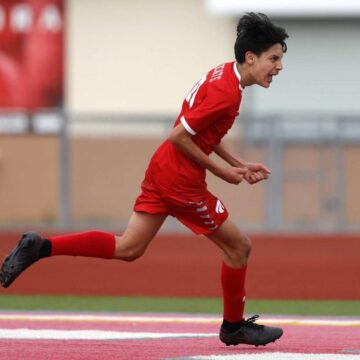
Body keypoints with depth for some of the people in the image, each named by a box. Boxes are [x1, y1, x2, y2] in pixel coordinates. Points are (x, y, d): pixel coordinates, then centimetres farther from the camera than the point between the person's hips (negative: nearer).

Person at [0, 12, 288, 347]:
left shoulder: (222, 74, 11)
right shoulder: (227, 93, -20)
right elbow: (179, 136, -21)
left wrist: (238, 165, 15)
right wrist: (220, 170, -12)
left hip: (161, 169, 9)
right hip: (181, 180, -9)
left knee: (127, 248, 9)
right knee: (238, 246, 6)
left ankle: (40, 246, 0)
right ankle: (234, 327, 21)